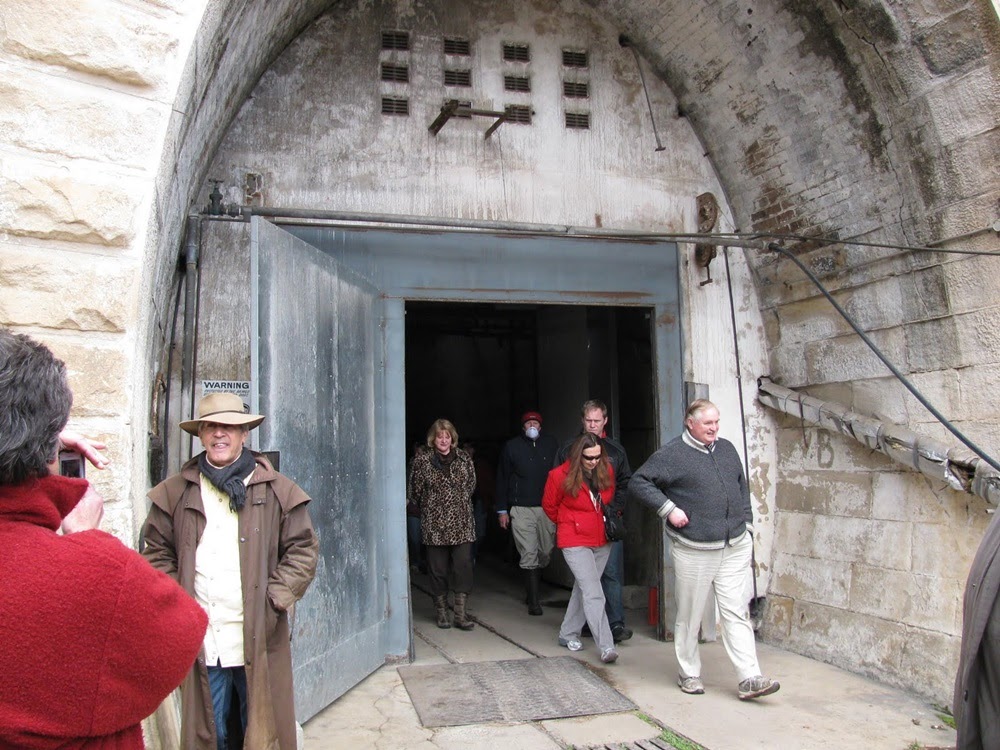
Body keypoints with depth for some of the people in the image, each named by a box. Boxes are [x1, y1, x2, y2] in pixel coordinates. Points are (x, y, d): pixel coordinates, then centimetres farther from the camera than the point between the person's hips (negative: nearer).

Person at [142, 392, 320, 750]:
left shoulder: (277, 490, 1)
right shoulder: (175, 492, 7)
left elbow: (303, 549, 1)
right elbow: (157, 553, 10)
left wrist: (274, 600, -7)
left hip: (259, 640, -1)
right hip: (199, 641, 1)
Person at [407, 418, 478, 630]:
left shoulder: (464, 458, 5)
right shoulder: (422, 460, -1)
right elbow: (414, 491, 5)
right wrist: (430, 507, 10)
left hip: (462, 523, 1)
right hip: (434, 525, -1)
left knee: (463, 567, -5)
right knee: (437, 569, 4)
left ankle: (461, 614, 2)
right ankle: (441, 612, 18)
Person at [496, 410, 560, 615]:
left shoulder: (551, 444, 8)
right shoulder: (511, 446, 5)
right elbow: (502, 479, 7)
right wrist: (502, 510, 4)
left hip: (547, 508, 2)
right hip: (521, 509, -2)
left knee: (545, 552, 8)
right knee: (529, 555, -5)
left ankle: (533, 589, 30)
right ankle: (533, 600, 2)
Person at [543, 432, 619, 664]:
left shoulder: (607, 471, -2)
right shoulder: (560, 475, -14)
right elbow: (549, 505, 3)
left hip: (602, 541, 5)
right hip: (575, 542, -5)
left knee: (583, 589, 14)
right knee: (594, 594, -12)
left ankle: (568, 634, 29)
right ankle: (606, 647, -12)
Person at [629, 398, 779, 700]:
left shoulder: (726, 448, 12)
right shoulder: (672, 454, -6)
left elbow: (742, 487, 24)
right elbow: (638, 483, -6)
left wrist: (747, 523, 16)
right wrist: (669, 508, -13)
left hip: (735, 548, 5)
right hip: (694, 550, -4)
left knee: (736, 613, 3)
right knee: (690, 616, 7)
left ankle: (749, 679, 4)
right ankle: (689, 674, 23)